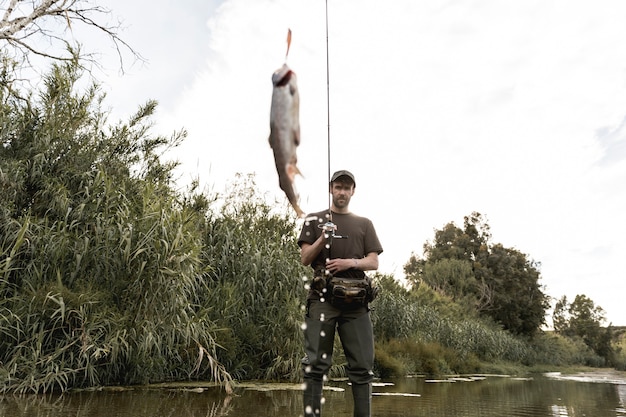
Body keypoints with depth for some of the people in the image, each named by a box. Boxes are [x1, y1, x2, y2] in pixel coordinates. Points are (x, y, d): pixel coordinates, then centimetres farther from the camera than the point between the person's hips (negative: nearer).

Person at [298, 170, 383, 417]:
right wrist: (323, 238, -11)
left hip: (355, 299, 2)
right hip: (322, 297, -2)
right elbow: (305, 259, 6)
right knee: (316, 364, -3)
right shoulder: (314, 220, 14)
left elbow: (374, 263, 10)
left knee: (362, 366, 2)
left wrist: (350, 262, -9)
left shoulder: (364, 224, 18)